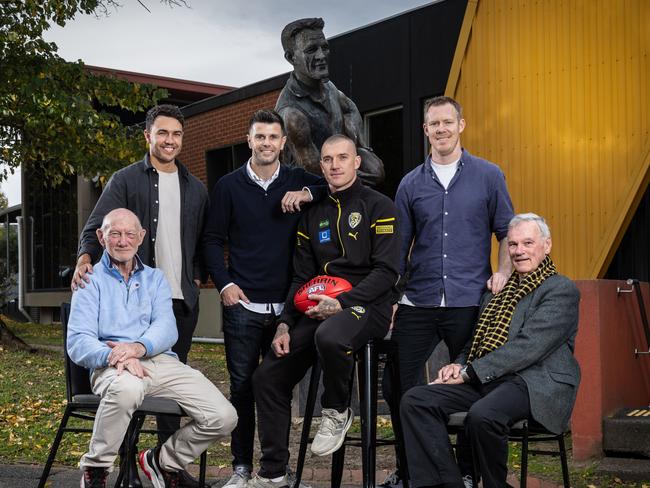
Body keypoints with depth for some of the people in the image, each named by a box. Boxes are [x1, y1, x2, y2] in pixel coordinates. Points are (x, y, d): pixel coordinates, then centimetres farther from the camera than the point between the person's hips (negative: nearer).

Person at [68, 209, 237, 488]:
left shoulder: (155, 278, 22)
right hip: (114, 367, -3)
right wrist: (113, 355, -24)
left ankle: (162, 461, 12)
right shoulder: (91, 281, 11)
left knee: (223, 417, -15)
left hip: (161, 361, 4)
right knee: (127, 388, -41)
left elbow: (166, 328, 4)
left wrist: (138, 347, -20)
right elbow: (78, 342, -2)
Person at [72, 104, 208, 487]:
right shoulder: (125, 180, 1)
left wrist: (198, 276, 5)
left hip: (182, 299, 4)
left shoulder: (196, 188, 14)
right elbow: (97, 227, -7)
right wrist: (86, 258, -26)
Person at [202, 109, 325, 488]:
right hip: (242, 304, -1)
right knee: (243, 385, 3)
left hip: (287, 304, 1)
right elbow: (213, 240, 6)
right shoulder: (229, 186, 5)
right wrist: (224, 284, -5)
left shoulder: (299, 182, 7)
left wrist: (308, 194, -14)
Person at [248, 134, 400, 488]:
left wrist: (342, 303, -21)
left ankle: (338, 411, -8)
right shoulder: (313, 214, 16)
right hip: (316, 310, 6)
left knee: (330, 336, -40)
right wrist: (285, 324, 1)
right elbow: (301, 277, 15)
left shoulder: (378, 207, -1)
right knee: (267, 377, -5)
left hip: (367, 305, -6)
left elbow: (386, 271, -10)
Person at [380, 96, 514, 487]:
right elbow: (400, 246, 11)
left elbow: (506, 232, 8)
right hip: (418, 303, 2)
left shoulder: (488, 176, 4)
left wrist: (503, 272, -8)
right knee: (399, 384, 2)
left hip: (470, 301, -2)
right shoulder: (411, 184, 9)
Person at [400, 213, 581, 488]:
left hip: (535, 383, -7)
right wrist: (459, 365, 2)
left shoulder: (562, 290, -1)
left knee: (482, 415, -37)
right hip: (484, 382, 7)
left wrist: (471, 372, -14)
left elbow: (529, 346, -13)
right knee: (415, 400, -13)